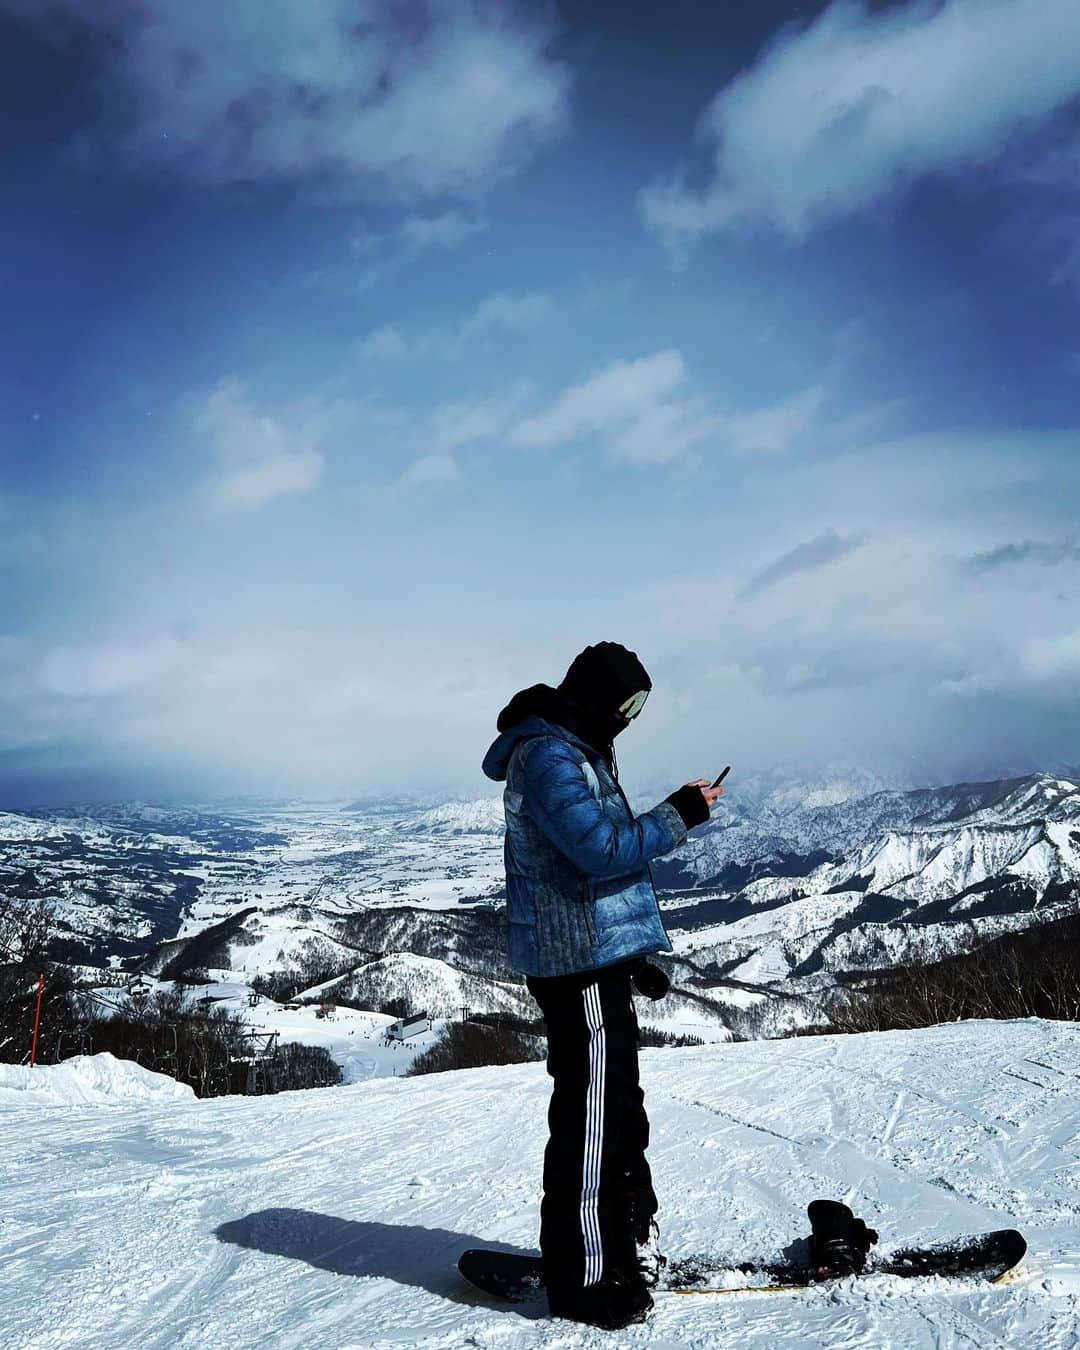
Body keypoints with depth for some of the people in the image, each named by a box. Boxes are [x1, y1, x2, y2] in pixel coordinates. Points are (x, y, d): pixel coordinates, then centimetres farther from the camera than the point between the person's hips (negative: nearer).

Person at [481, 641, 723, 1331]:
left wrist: (635, 956, 23)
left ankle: (618, 1242, 32)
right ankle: (585, 1275, 6)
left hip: (598, 960, 11)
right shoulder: (547, 756, -15)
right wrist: (679, 815, -14)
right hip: (580, 963, -11)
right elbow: (600, 850, -24)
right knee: (592, 1116, -5)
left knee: (618, 1109, 19)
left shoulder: (574, 753, 18)